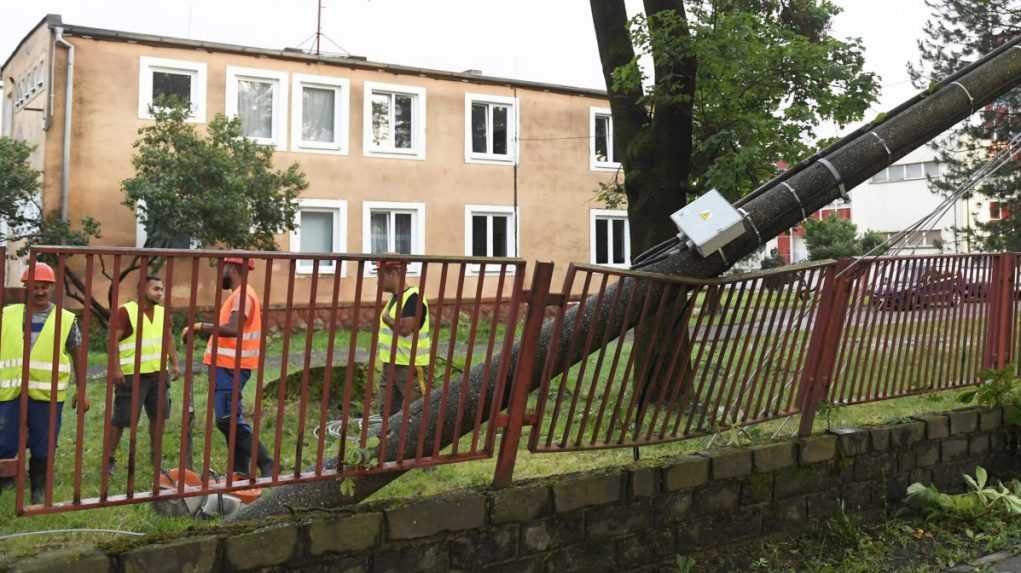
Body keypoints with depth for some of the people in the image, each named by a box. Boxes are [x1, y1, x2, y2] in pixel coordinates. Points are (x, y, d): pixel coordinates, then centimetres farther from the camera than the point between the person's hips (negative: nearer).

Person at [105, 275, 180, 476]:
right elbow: (113, 340, -13)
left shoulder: (162, 312, 12)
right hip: (132, 375, -6)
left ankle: (155, 455, 25)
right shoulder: (126, 311, -8)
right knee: (121, 418, -1)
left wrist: (175, 364, 10)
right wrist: (116, 368, -21)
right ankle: (110, 458, 11)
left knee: (159, 415, 11)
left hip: (158, 373, 6)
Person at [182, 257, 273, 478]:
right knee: (232, 419, 12)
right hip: (229, 366, 11)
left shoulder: (243, 295, -16)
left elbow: (233, 329, -30)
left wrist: (200, 326, -24)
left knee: (228, 420, -12)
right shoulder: (240, 294, 17)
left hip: (230, 368, -11)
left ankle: (265, 463, -9)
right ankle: (240, 472, 17)